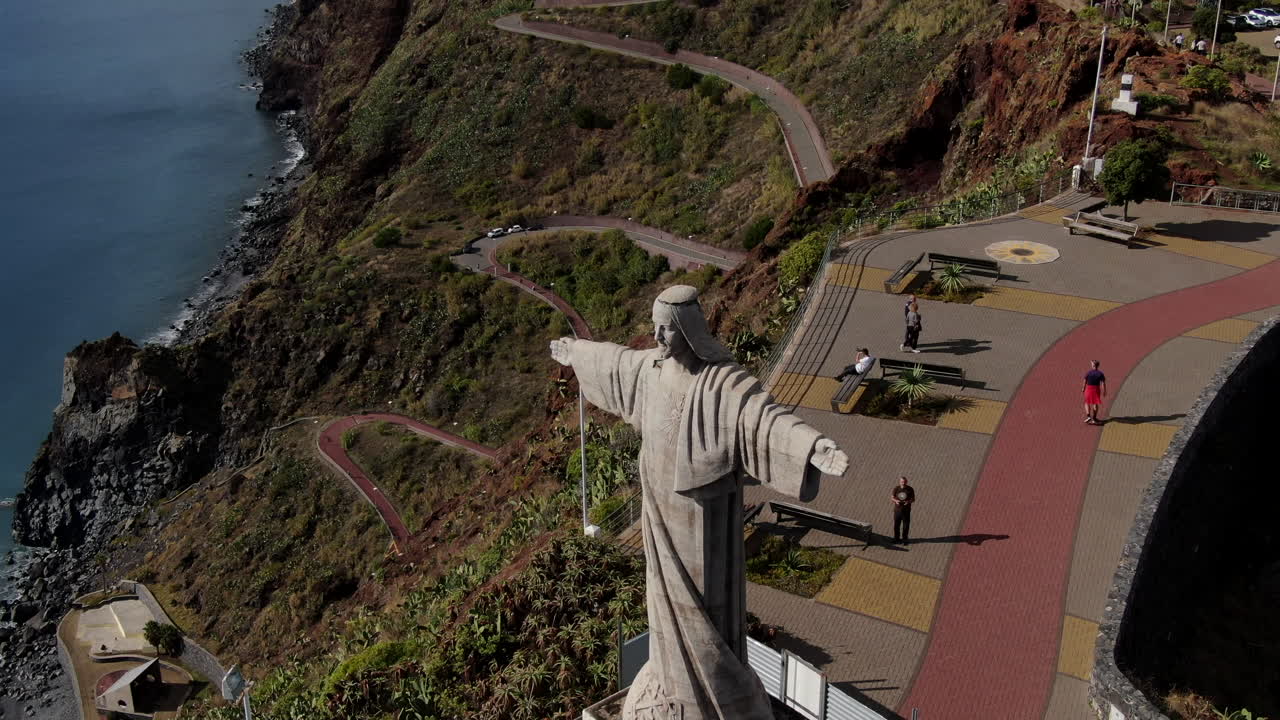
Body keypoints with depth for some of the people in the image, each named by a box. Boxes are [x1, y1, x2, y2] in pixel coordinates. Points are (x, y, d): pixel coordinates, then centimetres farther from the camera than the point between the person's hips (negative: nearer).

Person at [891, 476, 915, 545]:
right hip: (897, 509, 1)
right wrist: (895, 500, -20)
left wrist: (908, 501, -25)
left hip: (906, 510, -1)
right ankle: (896, 538, 27)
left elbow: (913, 499, -3)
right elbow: (892, 497, 2)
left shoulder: (910, 489, -9)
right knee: (896, 524, 9)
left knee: (906, 525, 5)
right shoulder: (896, 488, -7)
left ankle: (904, 539, 21)